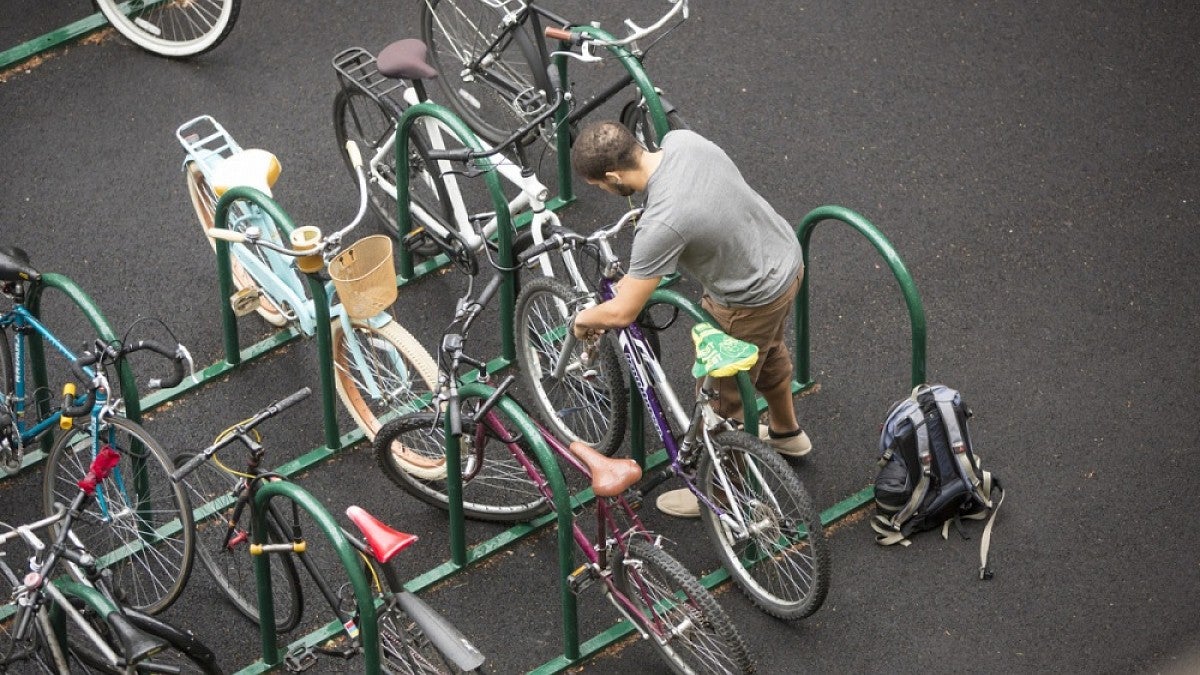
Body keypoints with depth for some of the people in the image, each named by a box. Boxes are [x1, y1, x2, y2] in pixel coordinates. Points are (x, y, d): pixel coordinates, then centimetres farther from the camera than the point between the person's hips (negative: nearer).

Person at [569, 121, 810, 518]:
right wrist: (636, 273, 11)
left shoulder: (662, 225, -37)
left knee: (721, 399, 17)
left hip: (750, 303, -8)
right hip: (788, 258, 8)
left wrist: (584, 320, -6)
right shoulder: (682, 139, -15)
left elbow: (622, 313, -28)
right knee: (769, 351, 36)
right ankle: (786, 433, 63)